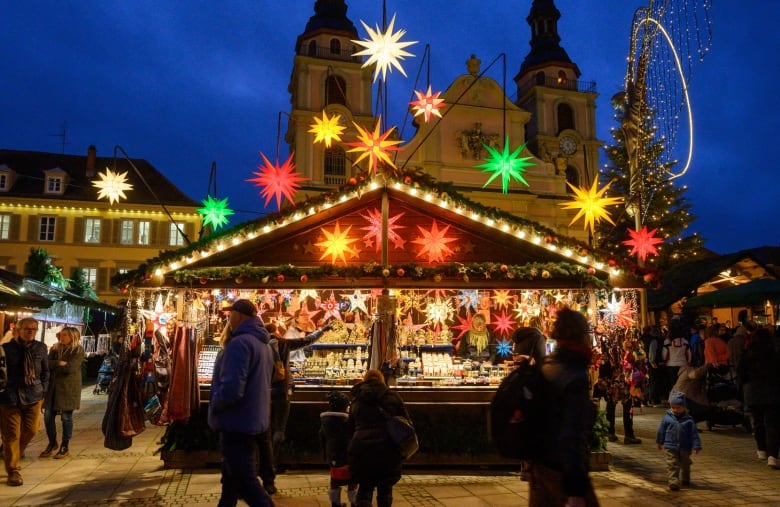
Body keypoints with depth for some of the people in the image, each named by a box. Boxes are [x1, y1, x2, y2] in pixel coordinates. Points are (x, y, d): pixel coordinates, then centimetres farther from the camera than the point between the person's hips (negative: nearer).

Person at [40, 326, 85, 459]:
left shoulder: (78, 350, -6)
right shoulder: (55, 348, 11)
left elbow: (70, 367, -16)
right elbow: (48, 364, -2)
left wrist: (54, 366, -7)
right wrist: (59, 363, -18)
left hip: (69, 388, -5)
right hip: (53, 387, 5)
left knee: (66, 417, 1)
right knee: (48, 416, 4)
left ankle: (65, 447, 14)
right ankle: (52, 443, 25)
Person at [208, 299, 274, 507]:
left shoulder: (240, 343, -21)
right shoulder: (263, 344, 12)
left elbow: (231, 389, -29)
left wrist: (214, 406, -10)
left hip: (237, 422, -10)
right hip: (252, 419, 10)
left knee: (244, 481, -3)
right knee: (232, 475, 21)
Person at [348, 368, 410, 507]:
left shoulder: (356, 400, 13)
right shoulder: (393, 397, 8)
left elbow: (351, 426, 15)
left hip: (361, 449, 1)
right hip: (387, 449, -1)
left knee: (364, 487, 14)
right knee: (385, 488, 16)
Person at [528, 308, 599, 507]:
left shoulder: (546, 368, 5)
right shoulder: (575, 377, -20)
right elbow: (573, 436, -24)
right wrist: (575, 491, -23)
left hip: (539, 462, 8)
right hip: (562, 468, -8)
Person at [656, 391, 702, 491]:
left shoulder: (688, 419, -8)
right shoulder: (667, 417, -5)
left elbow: (694, 433, -5)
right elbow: (661, 430, 5)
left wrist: (696, 446, -8)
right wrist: (659, 442, 12)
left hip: (685, 448, 1)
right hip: (670, 447, -1)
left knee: (685, 464, 21)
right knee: (672, 465, -8)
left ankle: (685, 480, 43)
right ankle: (673, 482, -8)